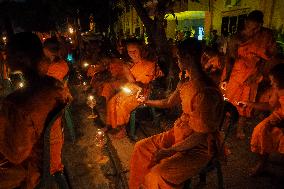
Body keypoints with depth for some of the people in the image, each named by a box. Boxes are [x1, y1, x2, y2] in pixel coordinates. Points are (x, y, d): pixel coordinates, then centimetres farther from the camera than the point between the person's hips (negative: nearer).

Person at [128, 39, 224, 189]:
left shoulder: (204, 92, -28)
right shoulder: (185, 83, 0)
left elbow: (200, 135, -23)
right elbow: (169, 103, 17)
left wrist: (169, 151, -20)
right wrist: (146, 101, 31)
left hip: (198, 147, -8)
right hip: (179, 133, 9)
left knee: (158, 175, -26)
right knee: (141, 147, 7)